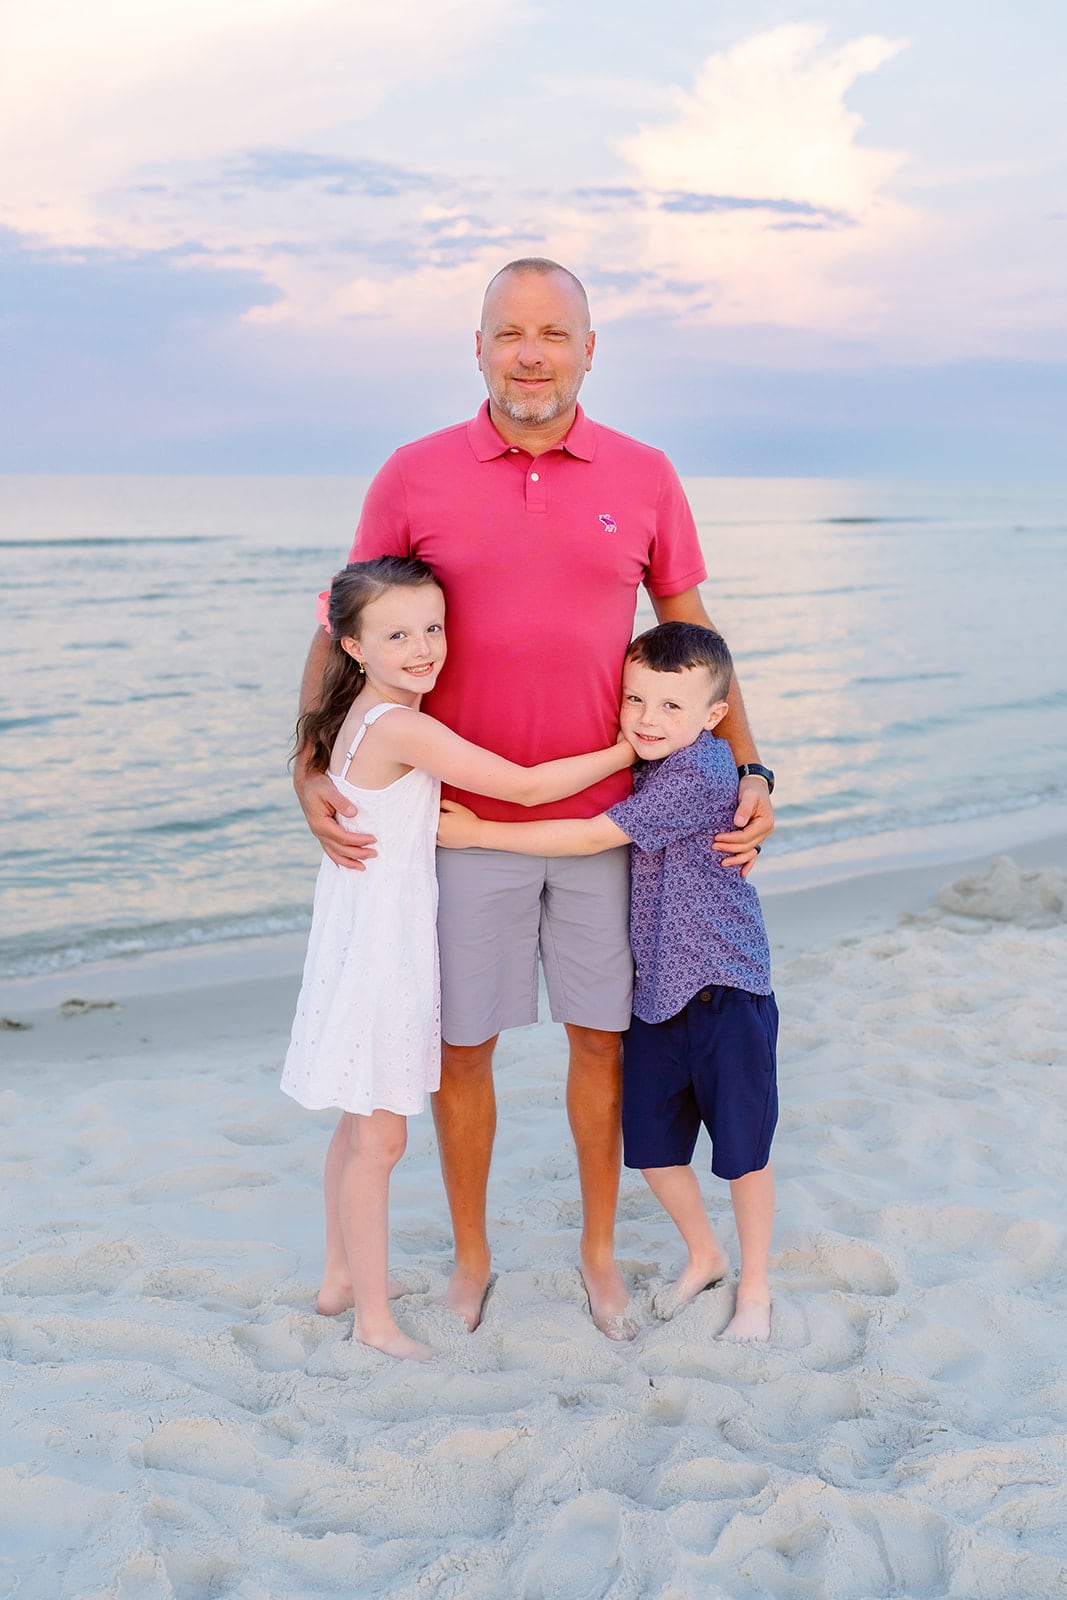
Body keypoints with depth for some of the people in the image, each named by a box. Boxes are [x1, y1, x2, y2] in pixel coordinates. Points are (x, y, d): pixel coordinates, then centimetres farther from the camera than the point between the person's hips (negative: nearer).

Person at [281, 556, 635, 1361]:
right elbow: (527, 788, -19)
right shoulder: (401, 728, -23)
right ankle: (376, 1318, 13)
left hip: (376, 937, 10)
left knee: (361, 1122, 21)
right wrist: (626, 751, -10)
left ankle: (342, 1278, 35)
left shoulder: (369, 717, 6)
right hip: (378, 943, -10)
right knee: (380, 1137, 1)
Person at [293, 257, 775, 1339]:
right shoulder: (415, 476, -3)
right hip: (464, 824, -1)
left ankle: (599, 1251, 32)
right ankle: (470, 1257, 31)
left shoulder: (643, 477, 1)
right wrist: (311, 772, -8)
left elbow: (689, 635, 10)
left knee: (602, 1037, 11)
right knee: (459, 1047, 9)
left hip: (605, 818, 1)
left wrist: (748, 770, 4)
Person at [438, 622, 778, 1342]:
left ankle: (755, 1288, 25)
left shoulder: (699, 775, -21)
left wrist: (480, 832, -17)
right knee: (651, 1144, 11)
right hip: (657, 990, 8)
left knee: (742, 1148, 6)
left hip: (725, 991, -8)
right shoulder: (649, 767, 6)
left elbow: (593, 836, -22)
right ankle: (704, 1256, 36)